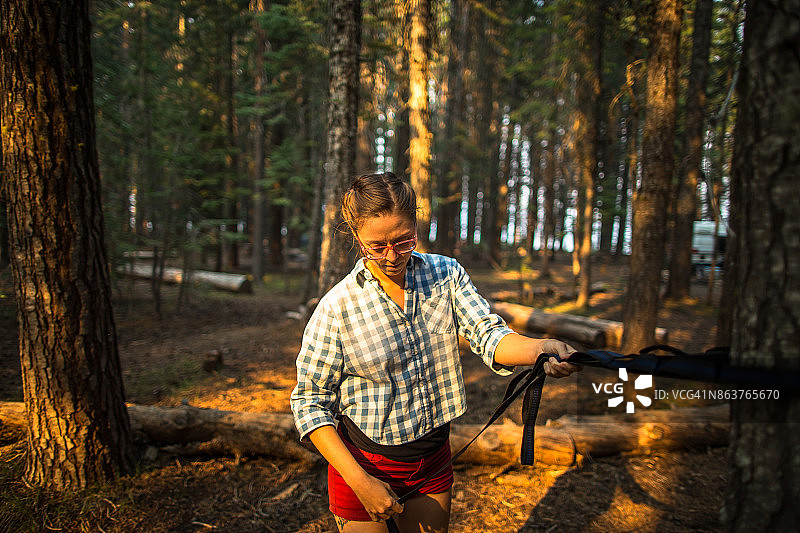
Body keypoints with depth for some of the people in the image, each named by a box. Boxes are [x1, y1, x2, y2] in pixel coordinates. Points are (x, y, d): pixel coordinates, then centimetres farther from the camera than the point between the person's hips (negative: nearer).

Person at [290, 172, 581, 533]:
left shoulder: (447, 274, -6)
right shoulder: (336, 308, -16)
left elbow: (486, 334, -18)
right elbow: (310, 402, -12)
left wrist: (539, 349, -40)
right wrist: (359, 482, -18)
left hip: (433, 461, 4)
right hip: (364, 464, -3)